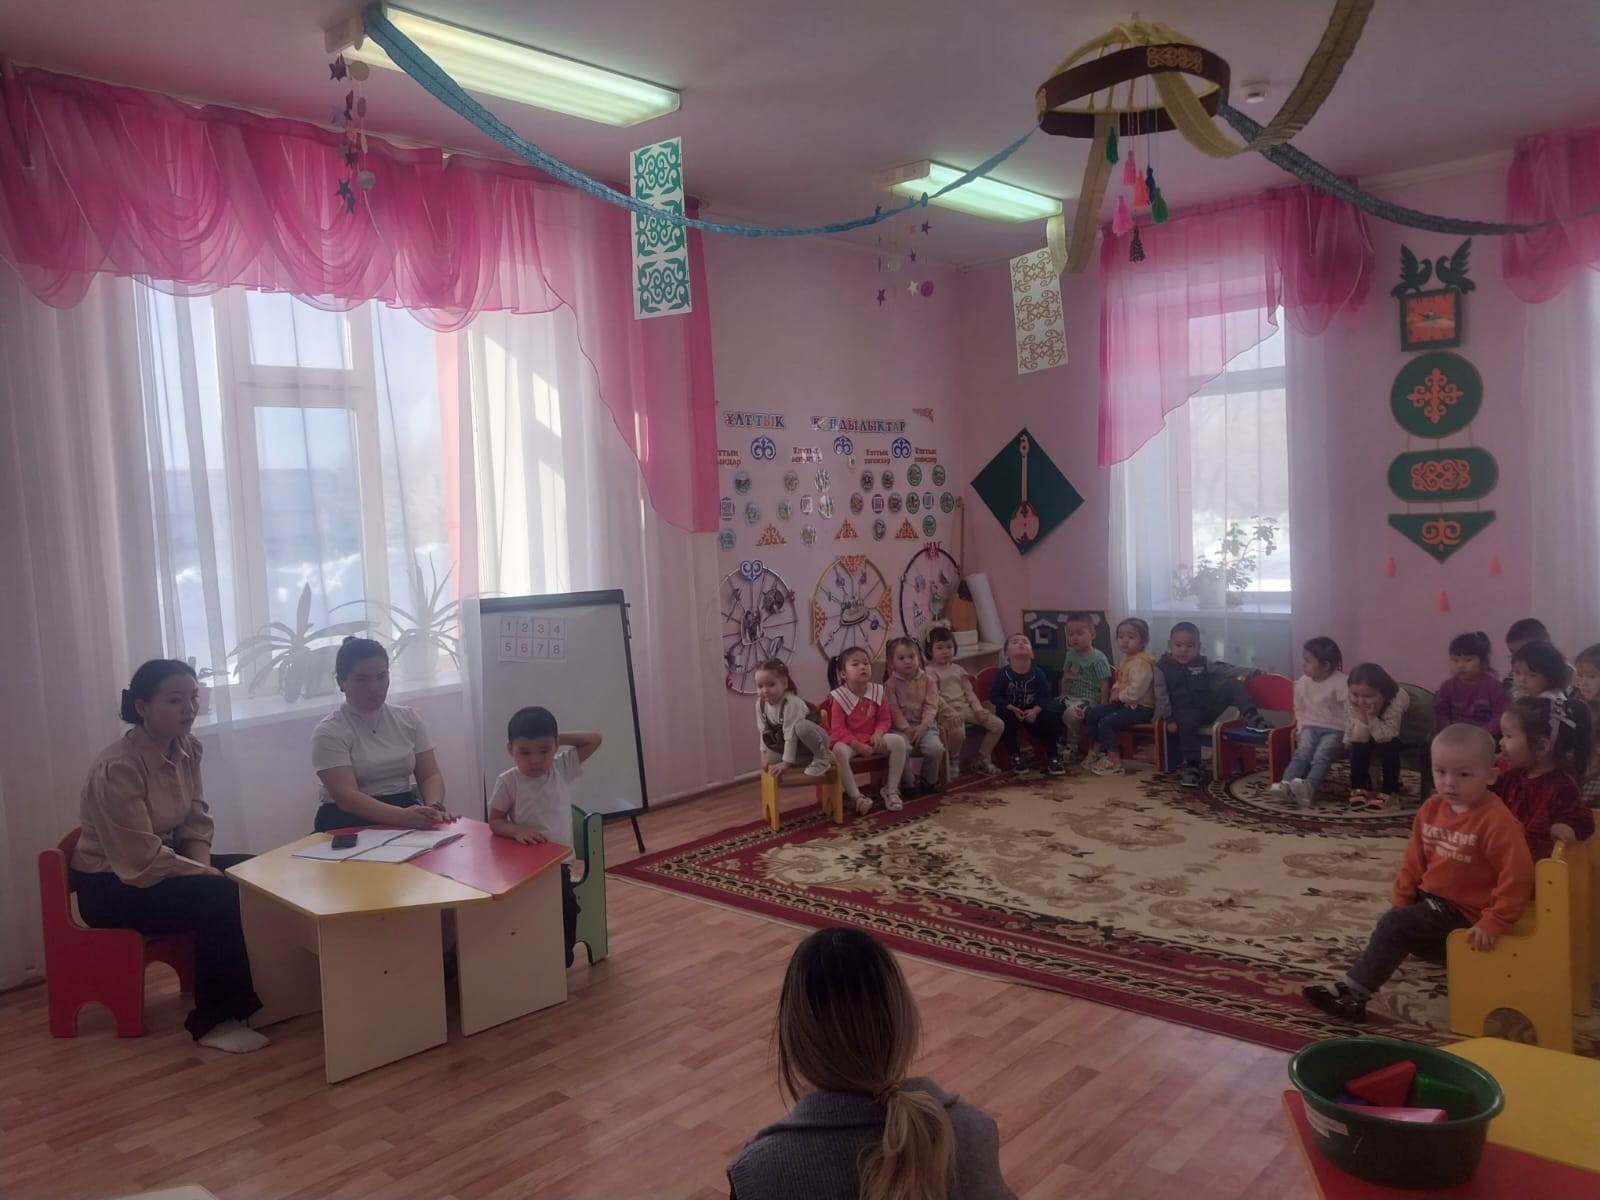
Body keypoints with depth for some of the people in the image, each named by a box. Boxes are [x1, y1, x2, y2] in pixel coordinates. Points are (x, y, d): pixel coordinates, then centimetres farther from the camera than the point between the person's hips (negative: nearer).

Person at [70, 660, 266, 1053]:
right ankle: (214, 1020, -14)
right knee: (220, 897, -27)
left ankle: (244, 991, 5)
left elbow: (196, 822, 4)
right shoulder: (118, 768, -27)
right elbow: (142, 861, -27)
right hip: (111, 883, -8)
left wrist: (204, 868, -13)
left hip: (164, 861, 8)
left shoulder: (187, 748, -3)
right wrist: (207, 875, -19)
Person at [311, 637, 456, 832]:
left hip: (407, 814, 4)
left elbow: (430, 775, 6)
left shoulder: (409, 719, 10)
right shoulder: (329, 732, -4)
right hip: (349, 826, -4)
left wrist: (434, 808, -17)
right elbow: (346, 797, -16)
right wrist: (402, 816, -31)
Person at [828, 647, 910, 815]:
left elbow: (884, 719, 4)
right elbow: (838, 729, -15)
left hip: (872, 738, 4)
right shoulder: (839, 697, -13)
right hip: (849, 741, -4)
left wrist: (878, 734, -19)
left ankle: (891, 790, -8)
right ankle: (856, 796, -27)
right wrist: (858, 746, -23)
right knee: (838, 751, -38)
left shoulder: (877, 692, -1)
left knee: (898, 741, -21)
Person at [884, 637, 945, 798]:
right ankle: (908, 784, -8)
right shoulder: (890, 683, 0)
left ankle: (929, 781, 3)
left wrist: (923, 726, -16)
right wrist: (907, 729, -16)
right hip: (901, 727, -2)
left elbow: (931, 706, -3)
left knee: (936, 748, -25)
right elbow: (893, 710, -6)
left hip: (923, 726, 2)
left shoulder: (927, 681, 4)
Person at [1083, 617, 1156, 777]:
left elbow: (1135, 692, -29)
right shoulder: (1126, 660, 12)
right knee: (1092, 714, 7)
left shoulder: (1141, 663, -22)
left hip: (1141, 707, -11)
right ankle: (1097, 750, 17)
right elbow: (1120, 681, 26)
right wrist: (1115, 691, 5)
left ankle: (1114, 761, -16)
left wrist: (1120, 696, -13)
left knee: (1106, 722, -21)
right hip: (1124, 703, 11)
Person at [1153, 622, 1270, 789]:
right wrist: (1168, 718, -14)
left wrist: (1249, 672, 0)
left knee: (1233, 685, -10)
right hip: (1184, 711, -4)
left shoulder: (1203, 664, 10)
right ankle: (1191, 768, -32)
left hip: (1208, 707, 4)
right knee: (1188, 723, -39)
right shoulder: (1162, 667, -2)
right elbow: (1161, 695, -6)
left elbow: (1225, 671, 11)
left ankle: (1251, 718, -18)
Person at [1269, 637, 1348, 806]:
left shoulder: (1341, 683, -13)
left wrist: (1347, 735, -16)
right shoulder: (1302, 683, 5)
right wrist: (1302, 729, 6)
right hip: (1311, 726, 4)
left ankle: (1308, 787, -51)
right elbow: (1299, 709, 17)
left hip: (1335, 729, -4)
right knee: (1302, 753, -22)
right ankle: (1286, 784, -42)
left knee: (1321, 756, -28)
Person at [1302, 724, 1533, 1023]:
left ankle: (1353, 993, -17)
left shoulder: (1497, 821, -23)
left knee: (1393, 925, -19)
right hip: (1428, 895, 8)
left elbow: (1518, 876, -25)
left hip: (1460, 908, -8)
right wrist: (1401, 898, 2)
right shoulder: (1432, 808, 0)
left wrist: (1493, 923, -24)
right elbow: (1415, 858, 8)